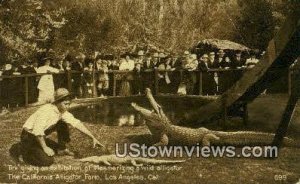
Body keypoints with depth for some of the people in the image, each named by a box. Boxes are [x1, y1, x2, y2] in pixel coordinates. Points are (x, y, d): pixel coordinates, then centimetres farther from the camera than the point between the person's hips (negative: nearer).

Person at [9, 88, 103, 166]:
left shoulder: (62, 111, -2)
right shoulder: (46, 110, -27)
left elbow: (76, 123, -1)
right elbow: (37, 131, -32)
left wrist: (93, 138, -5)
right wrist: (45, 148, -23)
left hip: (40, 137, 9)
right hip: (29, 137, -8)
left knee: (62, 125, 5)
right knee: (47, 161, -22)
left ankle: (61, 149, 14)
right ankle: (20, 149, -6)